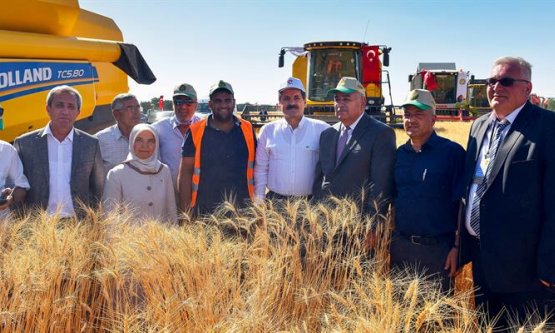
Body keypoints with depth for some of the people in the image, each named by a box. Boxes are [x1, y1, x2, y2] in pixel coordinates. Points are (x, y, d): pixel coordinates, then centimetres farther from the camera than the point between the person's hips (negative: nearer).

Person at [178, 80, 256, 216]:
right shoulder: (195, 131, -1)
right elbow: (186, 173, -1)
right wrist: (185, 210, -5)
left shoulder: (247, 129, 5)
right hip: (204, 211, -1)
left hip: (242, 209, 2)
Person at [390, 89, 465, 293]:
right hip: (400, 246, 4)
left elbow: (462, 204, -8)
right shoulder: (399, 154, 6)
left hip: (438, 248, -4)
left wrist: (457, 246, -11)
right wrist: (392, 241, 8)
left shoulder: (452, 152, -7)